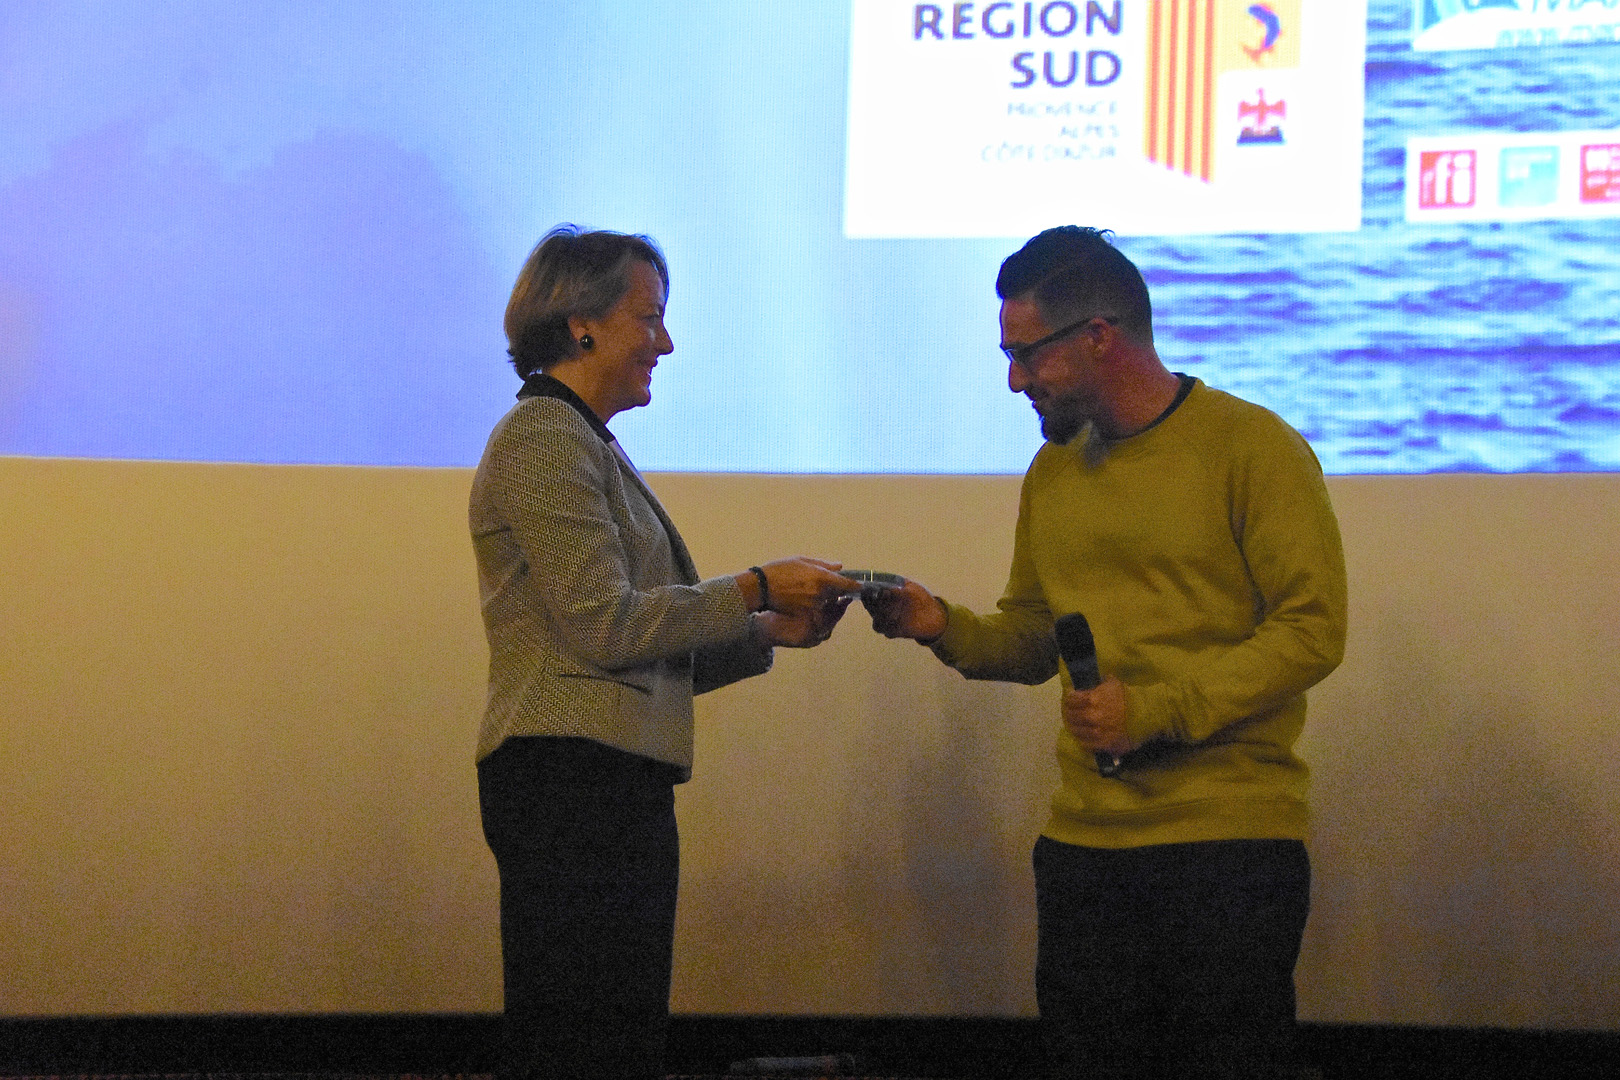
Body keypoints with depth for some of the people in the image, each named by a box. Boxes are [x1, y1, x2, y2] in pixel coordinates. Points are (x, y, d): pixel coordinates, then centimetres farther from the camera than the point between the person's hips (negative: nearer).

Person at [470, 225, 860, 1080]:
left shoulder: (588, 446, 23)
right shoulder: (544, 439, -7)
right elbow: (605, 624, -15)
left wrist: (770, 632, 11)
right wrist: (755, 590, -8)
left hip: (615, 785, 10)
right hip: (571, 777, -10)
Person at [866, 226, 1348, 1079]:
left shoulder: (1252, 447, -5)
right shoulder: (1053, 471, 15)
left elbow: (1310, 630, -11)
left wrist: (1157, 710, -17)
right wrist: (947, 628, 1)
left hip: (1232, 835, -6)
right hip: (1084, 842, 6)